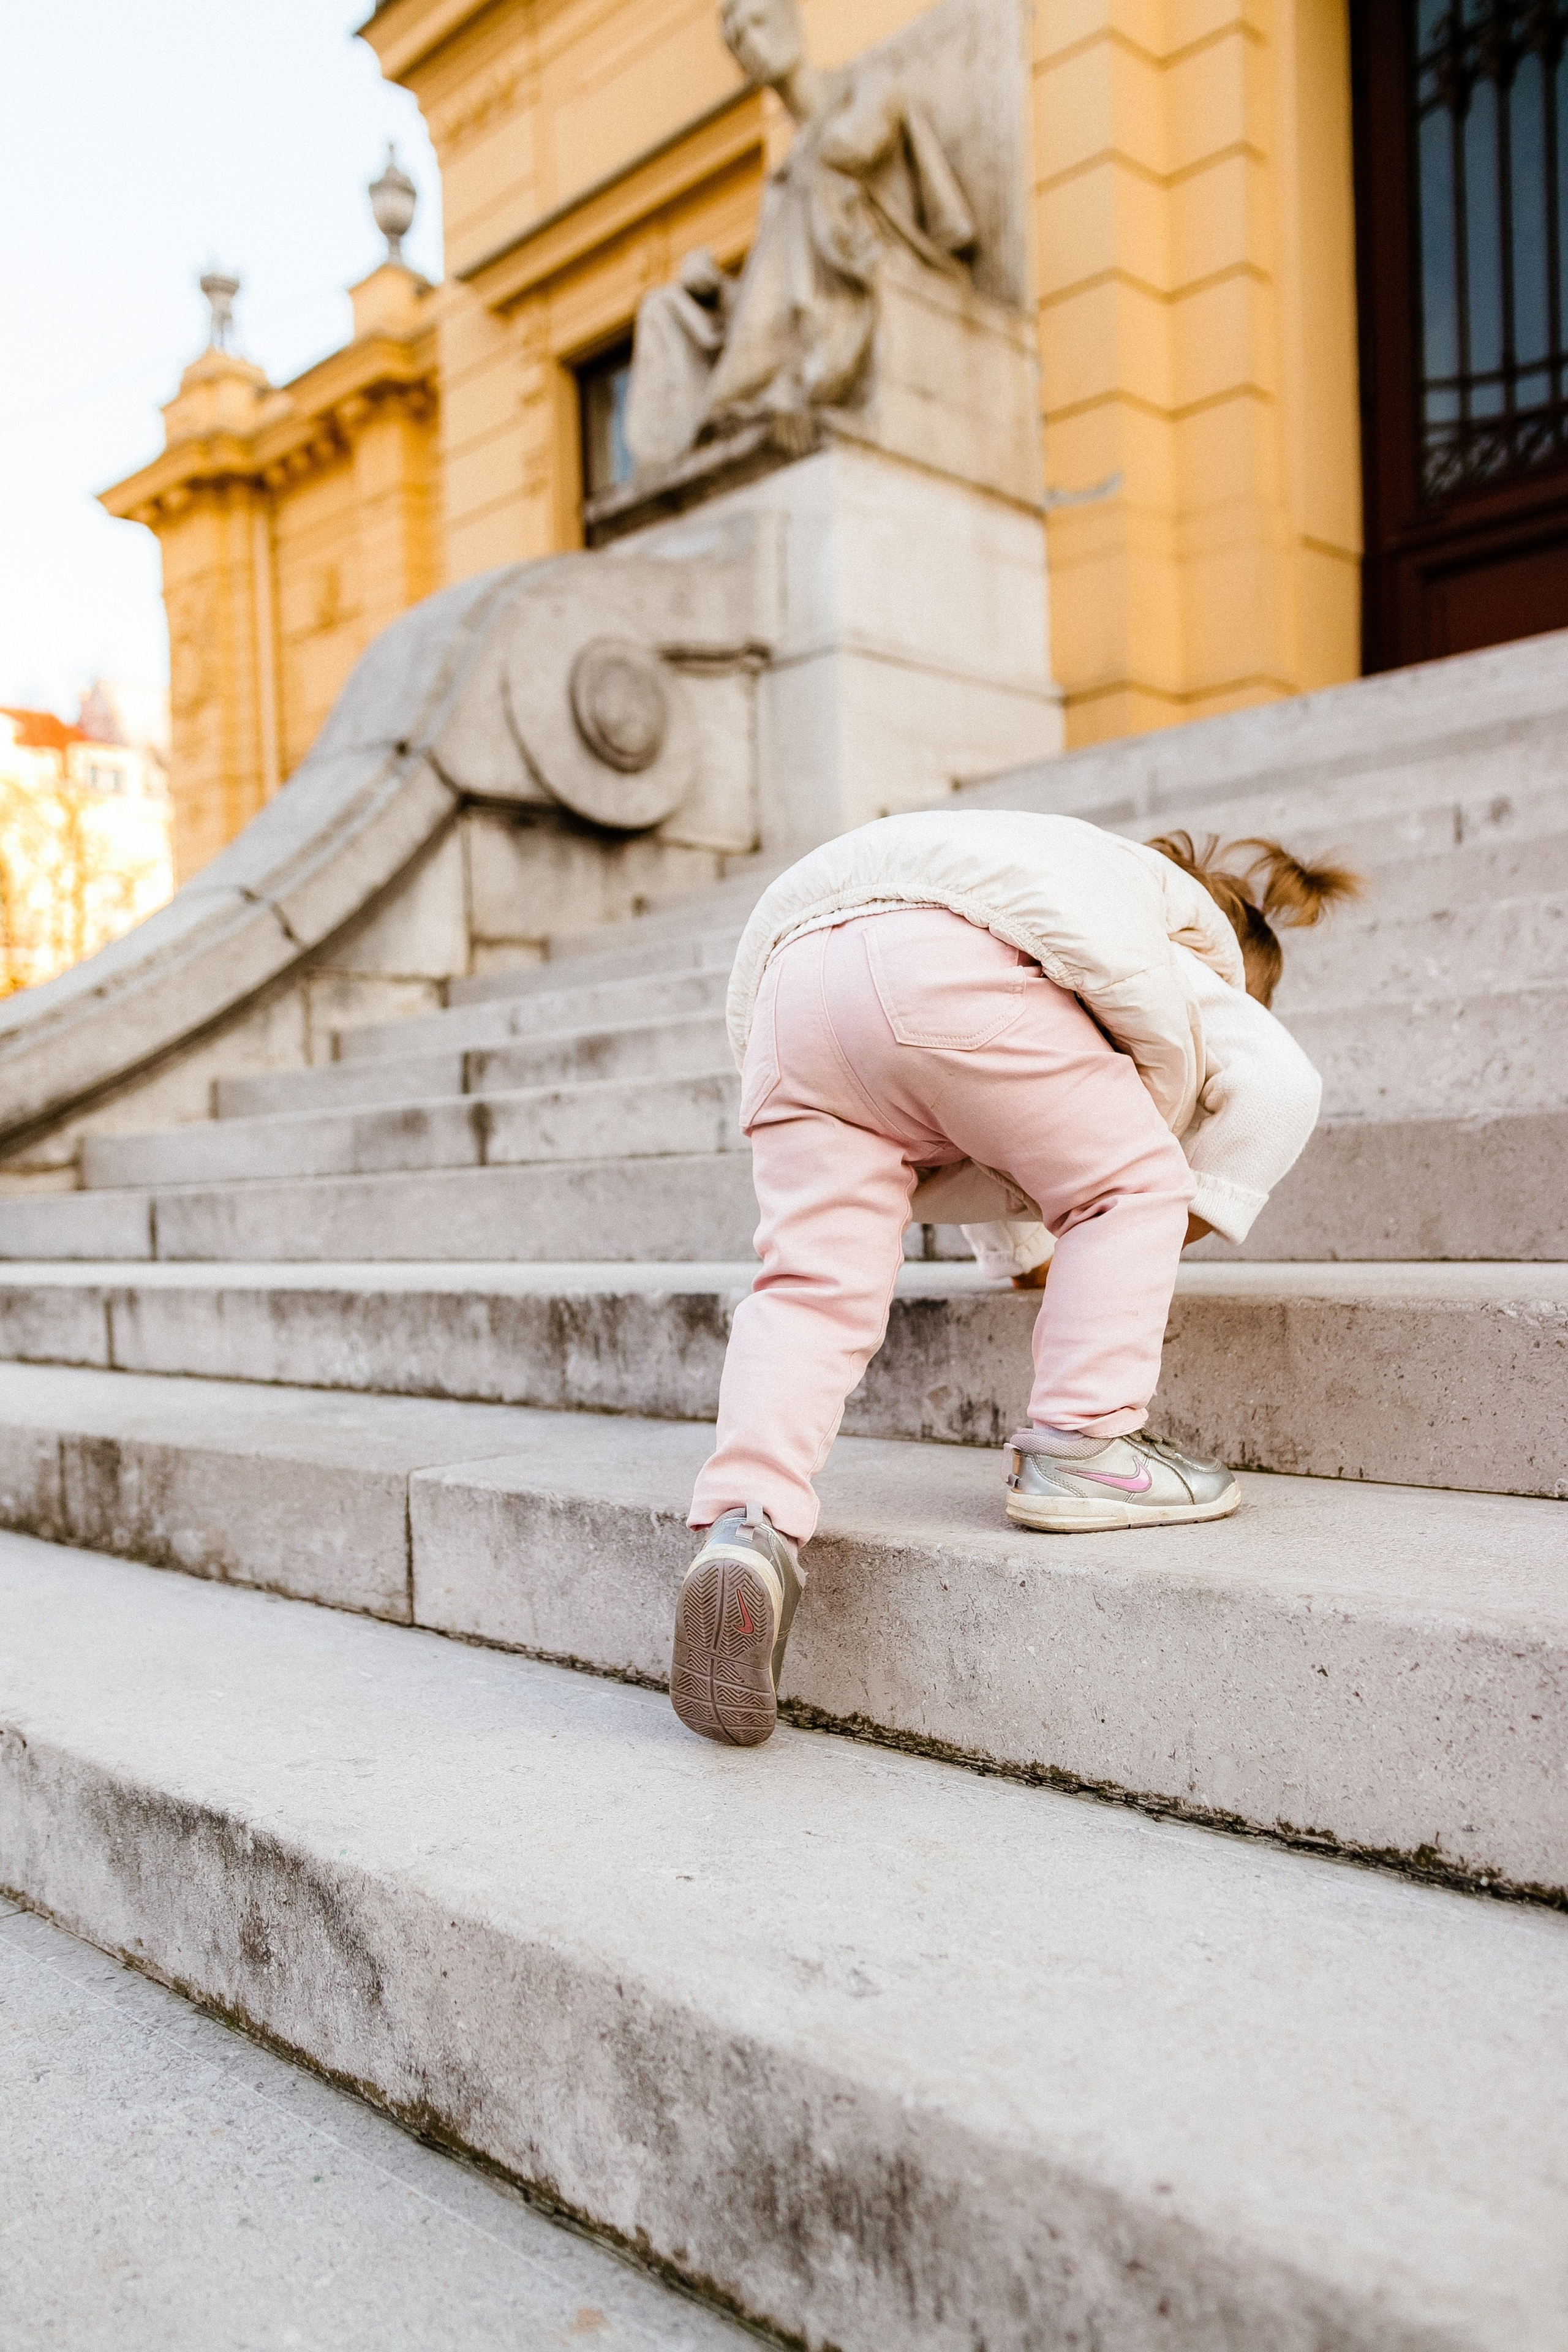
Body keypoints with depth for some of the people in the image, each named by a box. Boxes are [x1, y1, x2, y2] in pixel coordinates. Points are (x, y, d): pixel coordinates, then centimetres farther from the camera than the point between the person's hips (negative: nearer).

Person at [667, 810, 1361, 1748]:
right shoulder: (1199, 937, 28)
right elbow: (1276, 1084, 7)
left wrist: (1039, 1225, 52)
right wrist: (1169, 1233, 14)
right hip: (945, 968, -7)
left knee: (816, 1284, -2)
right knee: (1133, 1184, 9)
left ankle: (746, 1523, -20)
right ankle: (1083, 1448, 2)